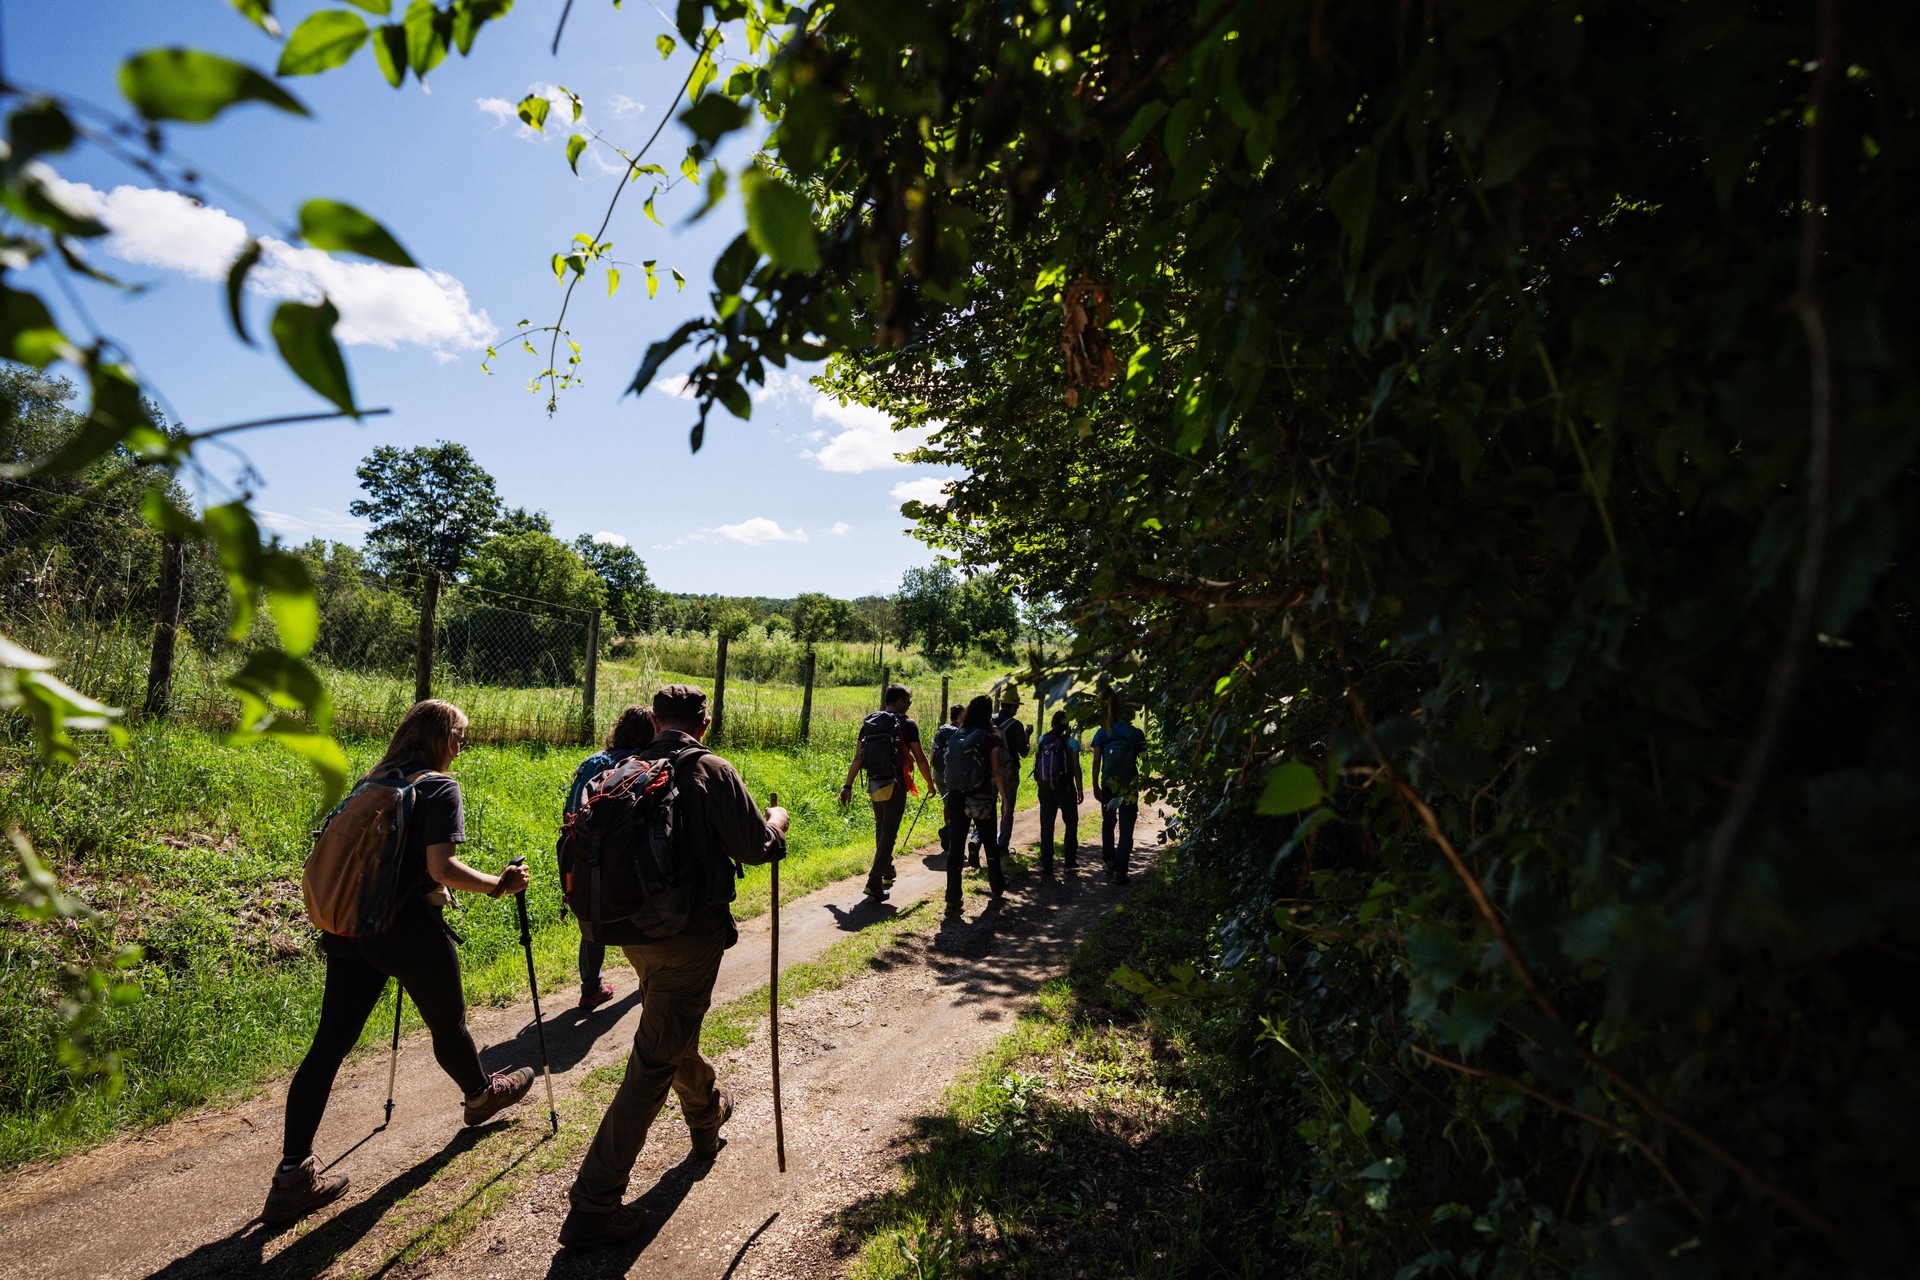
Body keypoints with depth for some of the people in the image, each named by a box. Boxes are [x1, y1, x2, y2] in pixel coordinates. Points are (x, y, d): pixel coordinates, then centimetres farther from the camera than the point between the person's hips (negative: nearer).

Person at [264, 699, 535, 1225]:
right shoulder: (440, 787, -12)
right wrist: (498, 885, -8)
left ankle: (294, 1174, 7)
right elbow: (442, 867, -20)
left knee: (330, 1042, 6)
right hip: (409, 928, -6)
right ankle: (481, 1094, 41)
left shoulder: (373, 782, 10)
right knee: (448, 1024, 17)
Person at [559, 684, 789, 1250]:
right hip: (690, 932, -7)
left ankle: (708, 1114, 52)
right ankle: (593, 1205, 6)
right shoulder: (711, 770, -15)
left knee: (674, 1030, 29)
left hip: (635, 928, 7)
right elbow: (756, 848, -16)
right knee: (654, 1062, 1)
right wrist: (777, 821, 4)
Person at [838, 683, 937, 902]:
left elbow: (857, 758, 4)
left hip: (874, 784, 5)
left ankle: (887, 873, 37)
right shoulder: (907, 724, -6)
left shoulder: (869, 723, 7)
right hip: (895, 785, -5)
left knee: (881, 829, 21)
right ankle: (874, 881, -13)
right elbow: (920, 758, -4)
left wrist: (848, 786, 6)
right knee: (888, 832, -3)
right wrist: (931, 783, 9)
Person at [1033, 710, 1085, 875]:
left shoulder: (1043, 740, 3)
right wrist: (1080, 789, -4)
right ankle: (1070, 858, 21)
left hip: (1044, 788, 3)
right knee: (1071, 823, 16)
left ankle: (1046, 864, 2)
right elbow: (1076, 768, -9)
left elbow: (1037, 764, 2)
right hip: (1065, 789, -3)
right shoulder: (1070, 742, -9)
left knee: (1046, 826, 6)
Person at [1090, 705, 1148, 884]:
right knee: (1126, 829, 3)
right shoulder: (1137, 734, -2)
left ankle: (1109, 861, 22)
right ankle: (1119, 870, -2)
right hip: (1130, 787, -1)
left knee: (1108, 823, 22)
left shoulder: (1102, 733, 0)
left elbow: (1096, 761, -5)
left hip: (1108, 786, 1)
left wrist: (1095, 786, -2)